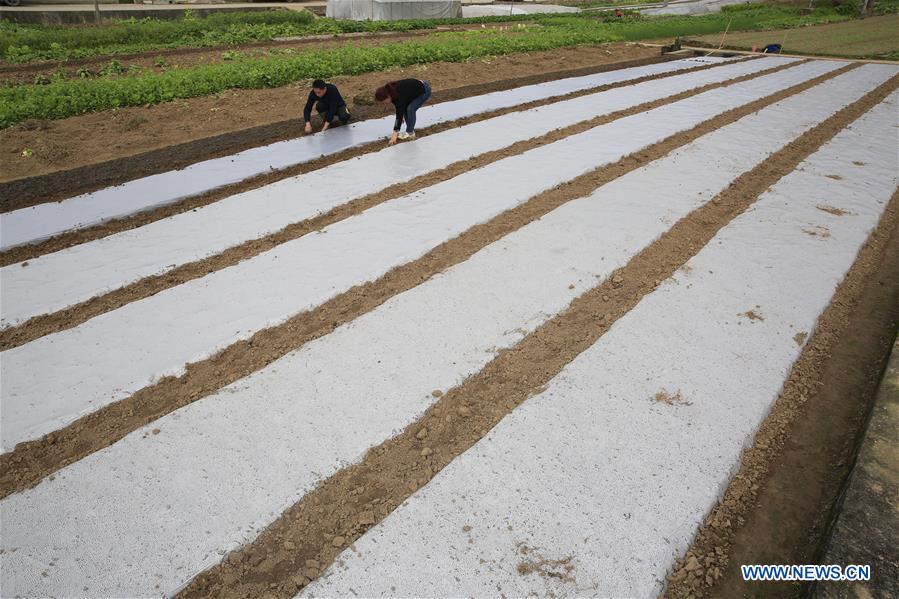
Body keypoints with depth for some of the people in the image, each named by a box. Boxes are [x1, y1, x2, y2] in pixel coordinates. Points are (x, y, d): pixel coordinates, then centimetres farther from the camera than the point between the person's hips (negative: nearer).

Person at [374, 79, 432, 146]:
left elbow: (399, 114, -35)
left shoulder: (399, 94, -33)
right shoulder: (391, 90, -11)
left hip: (425, 90, -8)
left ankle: (410, 133, -6)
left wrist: (395, 135, -37)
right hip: (416, 90, 8)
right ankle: (410, 130, 9)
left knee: (410, 109, -19)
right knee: (404, 108, -1)